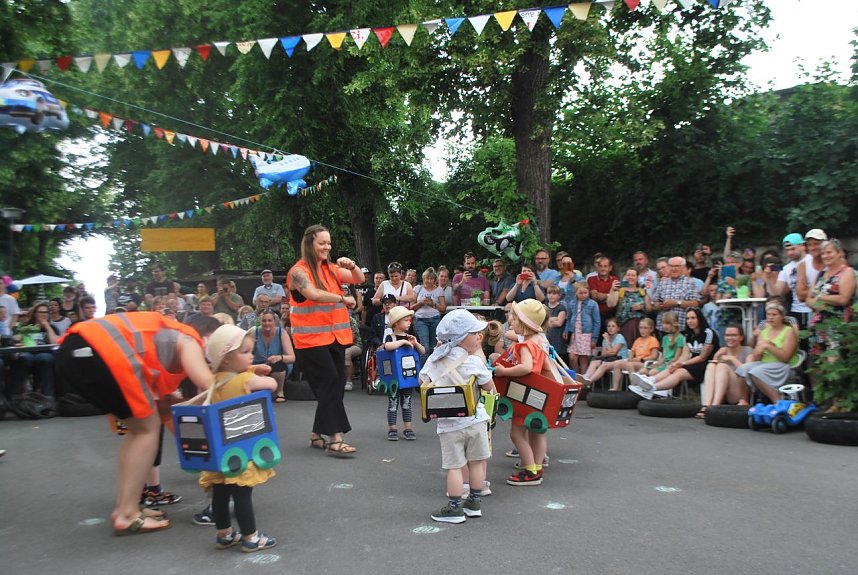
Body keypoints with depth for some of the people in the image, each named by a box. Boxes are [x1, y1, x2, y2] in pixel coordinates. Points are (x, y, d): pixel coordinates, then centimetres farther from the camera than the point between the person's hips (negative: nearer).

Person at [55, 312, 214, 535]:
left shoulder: (167, 334, 33)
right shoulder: (188, 341, 9)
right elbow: (209, 385, -5)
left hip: (73, 350, 9)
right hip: (100, 352, -9)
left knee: (139, 426, 20)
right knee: (148, 427, 6)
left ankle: (124, 507, 22)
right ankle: (128, 515, 7)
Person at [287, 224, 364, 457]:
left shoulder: (331, 269, 11)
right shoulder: (299, 271, -7)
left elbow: (359, 279, 9)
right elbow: (313, 294, -23)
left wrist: (351, 266, -11)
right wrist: (343, 299, -19)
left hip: (335, 337, 7)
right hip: (311, 339, -7)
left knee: (336, 386, 8)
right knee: (330, 384, -12)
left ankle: (317, 435, 21)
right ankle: (335, 439, -9)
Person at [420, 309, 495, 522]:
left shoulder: (434, 359, -2)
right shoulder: (474, 362, -10)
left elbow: (423, 381, 8)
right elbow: (489, 387, 1)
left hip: (448, 423, 2)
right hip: (474, 419, -2)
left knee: (454, 466, 5)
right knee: (476, 462, 13)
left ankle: (454, 508, 8)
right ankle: (475, 502, 22)